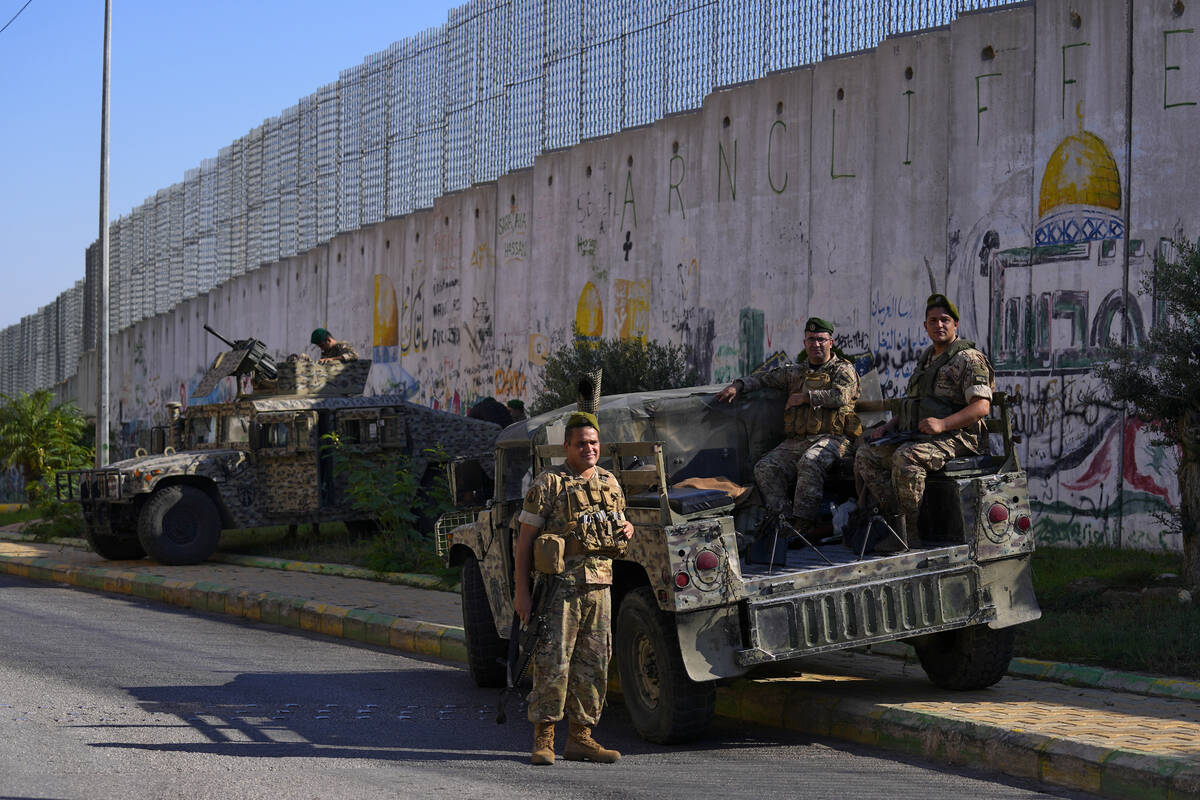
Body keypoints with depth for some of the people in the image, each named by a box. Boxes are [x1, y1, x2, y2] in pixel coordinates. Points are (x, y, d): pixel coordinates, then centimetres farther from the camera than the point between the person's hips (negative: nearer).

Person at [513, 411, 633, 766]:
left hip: (599, 586, 6)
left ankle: (580, 738, 15)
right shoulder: (548, 484, -4)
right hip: (560, 586, -6)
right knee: (553, 663, -7)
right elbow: (525, 539, -5)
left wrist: (627, 529, 2)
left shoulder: (610, 484, 13)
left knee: (593, 664, 7)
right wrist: (521, 591, -11)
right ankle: (543, 739, 0)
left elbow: (619, 524, 28)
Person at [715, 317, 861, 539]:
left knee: (810, 462, -37)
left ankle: (802, 527, -38)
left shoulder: (843, 370, 8)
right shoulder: (796, 372, 24)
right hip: (796, 441, 6)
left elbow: (840, 396, -11)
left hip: (831, 438, -6)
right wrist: (738, 385, 14)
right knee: (765, 468, -19)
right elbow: (765, 379, 32)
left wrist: (804, 397, -5)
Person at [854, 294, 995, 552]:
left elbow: (982, 406, -17)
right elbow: (911, 403, 29)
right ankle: (897, 520, -16)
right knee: (866, 455, -7)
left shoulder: (969, 359, -6)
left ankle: (908, 532, -27)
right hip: (915, 435, 9)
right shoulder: (926, 359, 22)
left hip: (955, 437, -9)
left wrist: (943, 424, -29)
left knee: (907, 458, -36)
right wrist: (889, 425, 11)